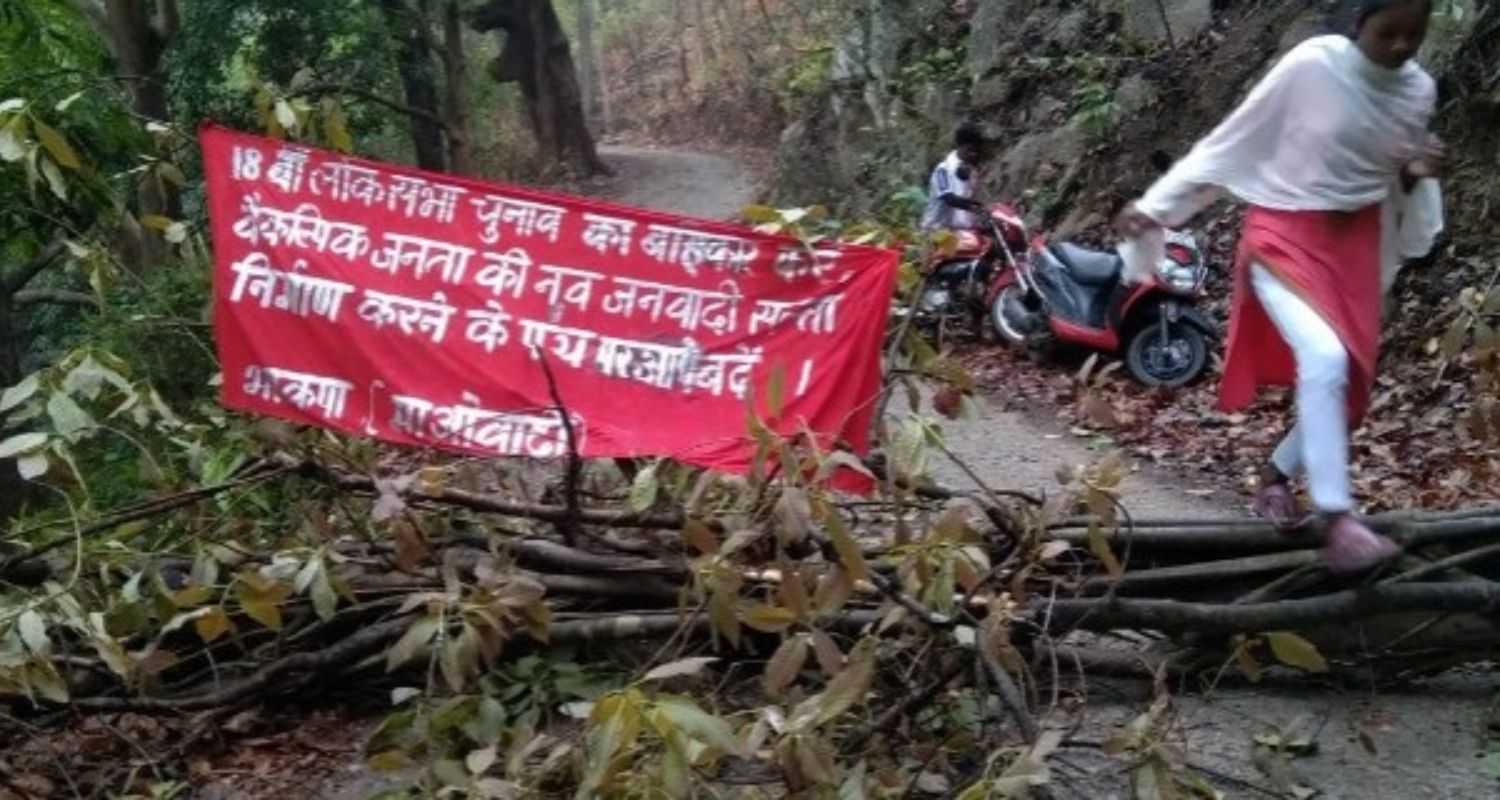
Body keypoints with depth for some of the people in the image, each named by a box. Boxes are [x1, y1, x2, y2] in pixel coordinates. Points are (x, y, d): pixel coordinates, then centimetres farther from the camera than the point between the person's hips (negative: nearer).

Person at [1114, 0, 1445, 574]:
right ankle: (1336, 519, -25)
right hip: (1285, 235, -6)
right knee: (1324, 358, -27)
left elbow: (1399, 192, 12)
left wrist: (1418, 176, -12)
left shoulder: (1418, 91, 1)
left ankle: (1275, 476, 31)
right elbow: (1228, 142, -8)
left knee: (1350, 385, 6)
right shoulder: (1311, 65, -14)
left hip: (1356, 244, 6)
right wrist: (1155, 205, -7)